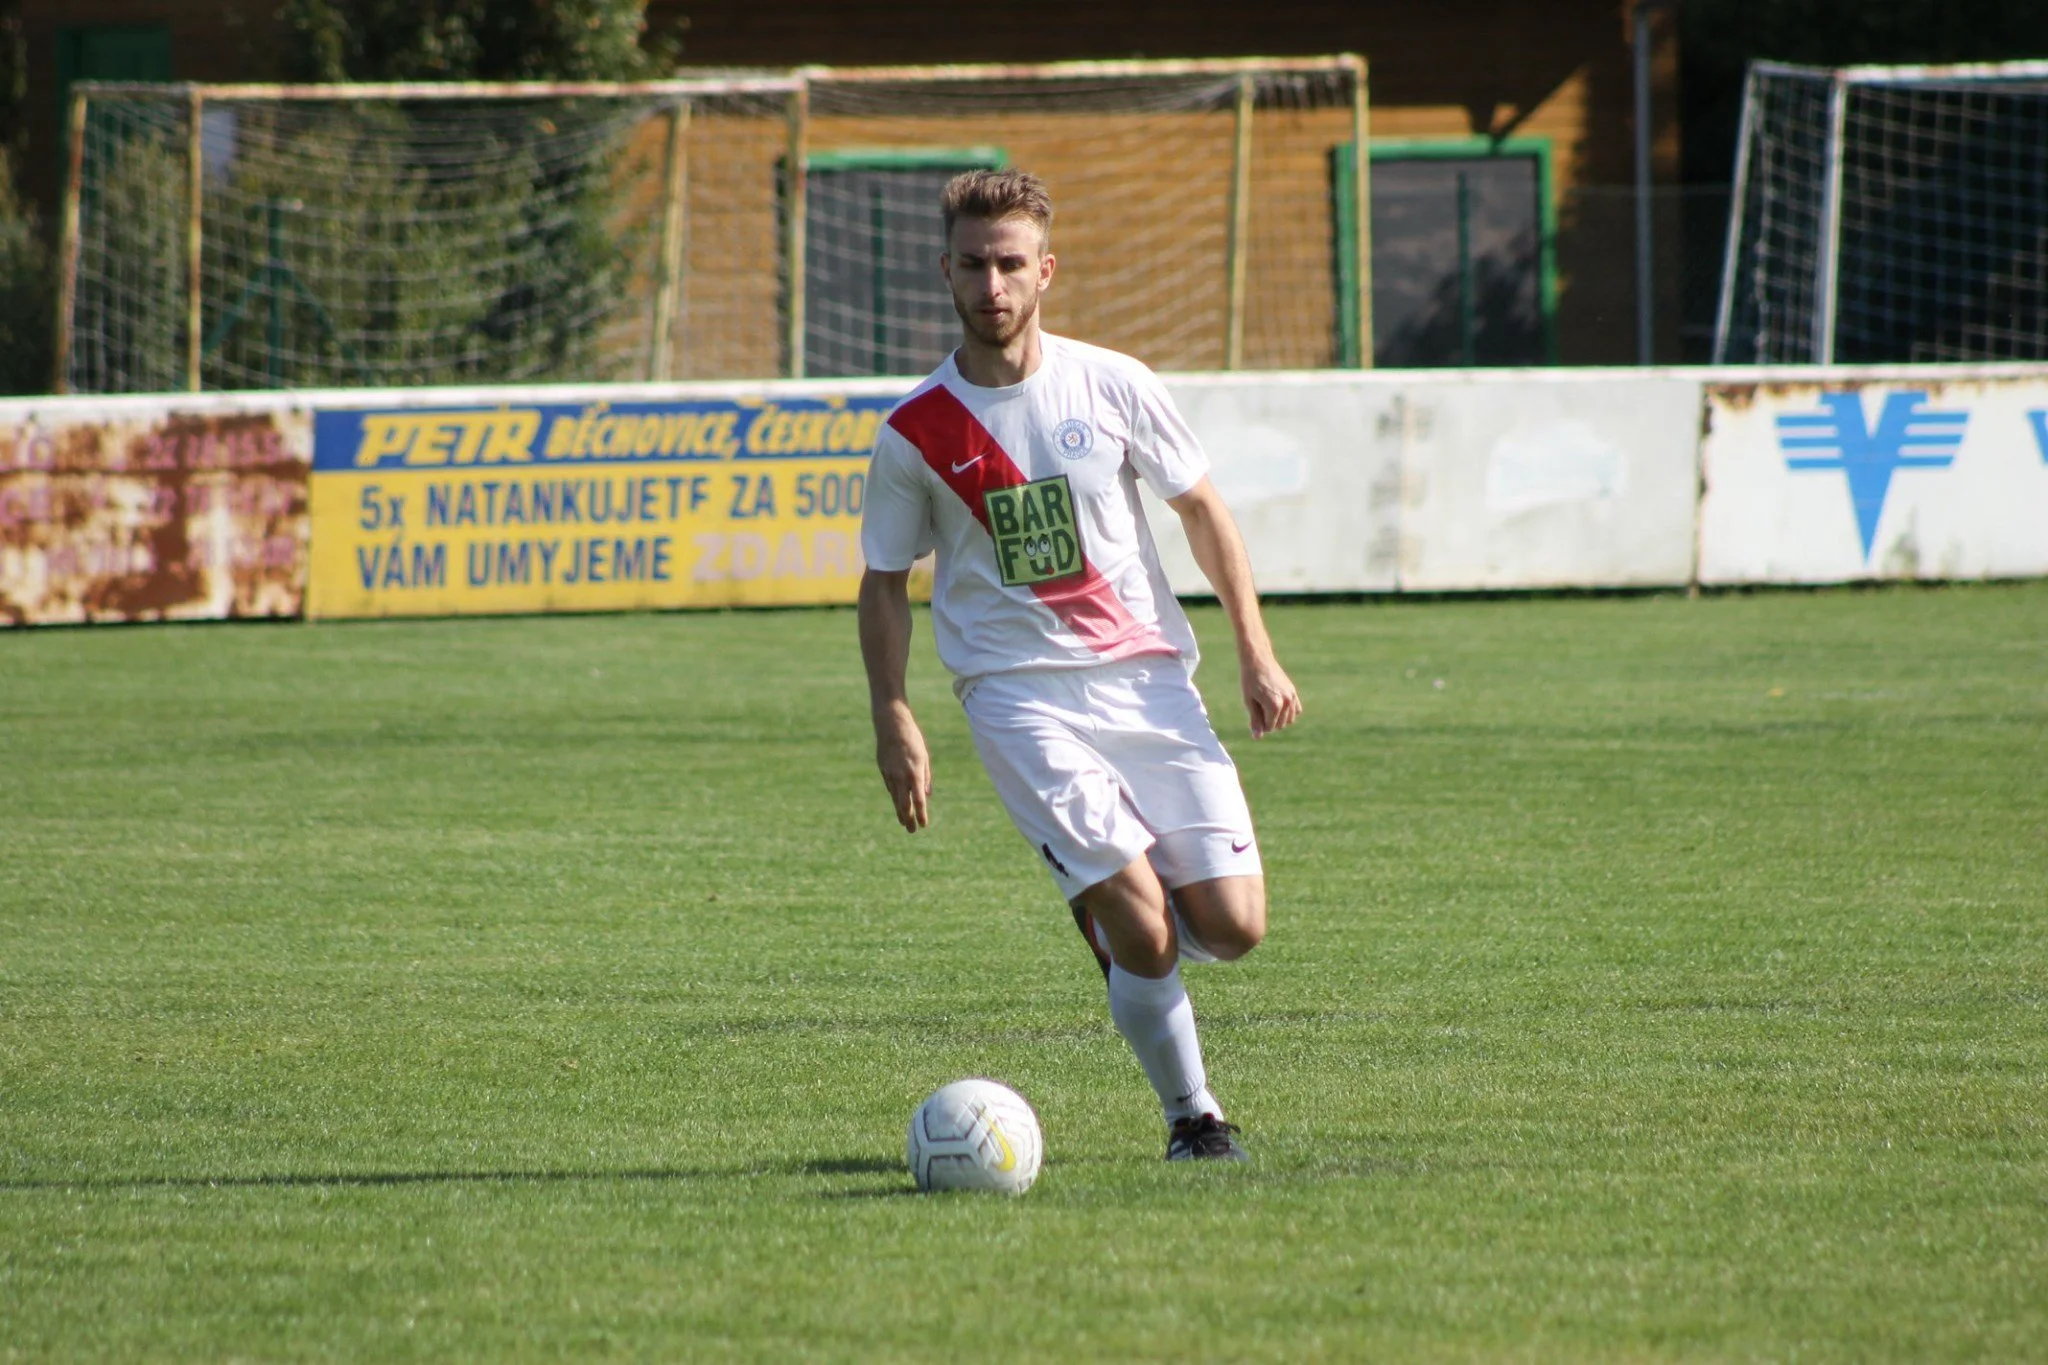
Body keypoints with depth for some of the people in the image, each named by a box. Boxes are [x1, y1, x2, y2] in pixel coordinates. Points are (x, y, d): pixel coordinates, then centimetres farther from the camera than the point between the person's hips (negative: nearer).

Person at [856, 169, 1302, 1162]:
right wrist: (893, 721, -4)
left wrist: (1256, 655, 5)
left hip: (1147, 676, 2)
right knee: (1142, 929, -17)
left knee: (1232, 927, -6)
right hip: (1020, 696, -2)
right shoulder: (914, 434, -3)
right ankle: (1193, 1115, 2)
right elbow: (885, 582, 7)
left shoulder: (1110, 385, 0)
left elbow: (1202, 511, 10)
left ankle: (1111, 921, 27)